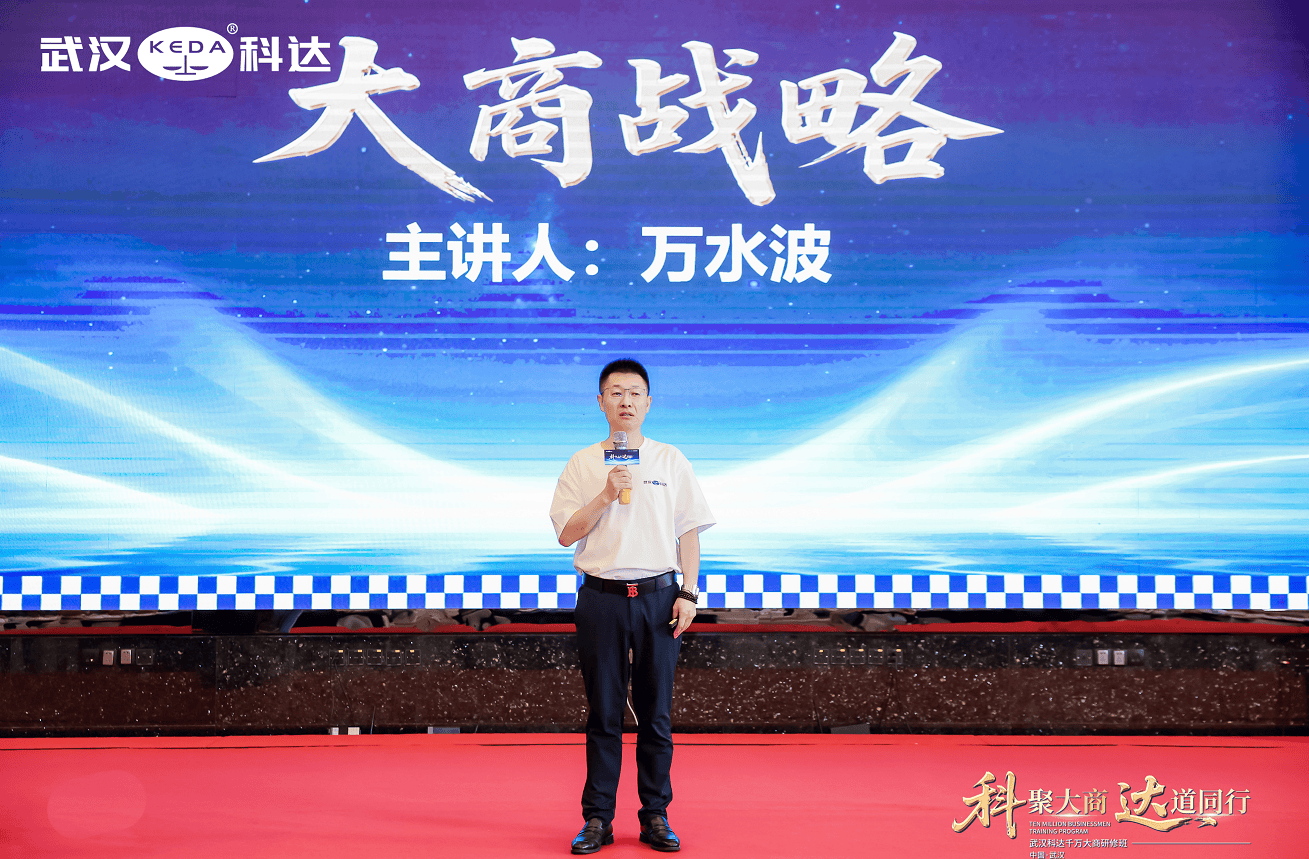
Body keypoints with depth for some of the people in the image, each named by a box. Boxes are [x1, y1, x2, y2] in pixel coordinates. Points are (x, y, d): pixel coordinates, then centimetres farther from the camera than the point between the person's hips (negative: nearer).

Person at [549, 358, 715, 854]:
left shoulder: (671, 461, 8)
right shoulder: (582, 465, 6)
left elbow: (689, 532, 7)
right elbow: (566, 534, 0)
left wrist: (688, 593, -2)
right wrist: (606, 495, -12)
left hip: (658, 595, 1)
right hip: (601, 596, 0)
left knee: (656, 714, 5)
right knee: (603, 714, 4)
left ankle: (655, 818, 15)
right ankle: (597, 818, 14)